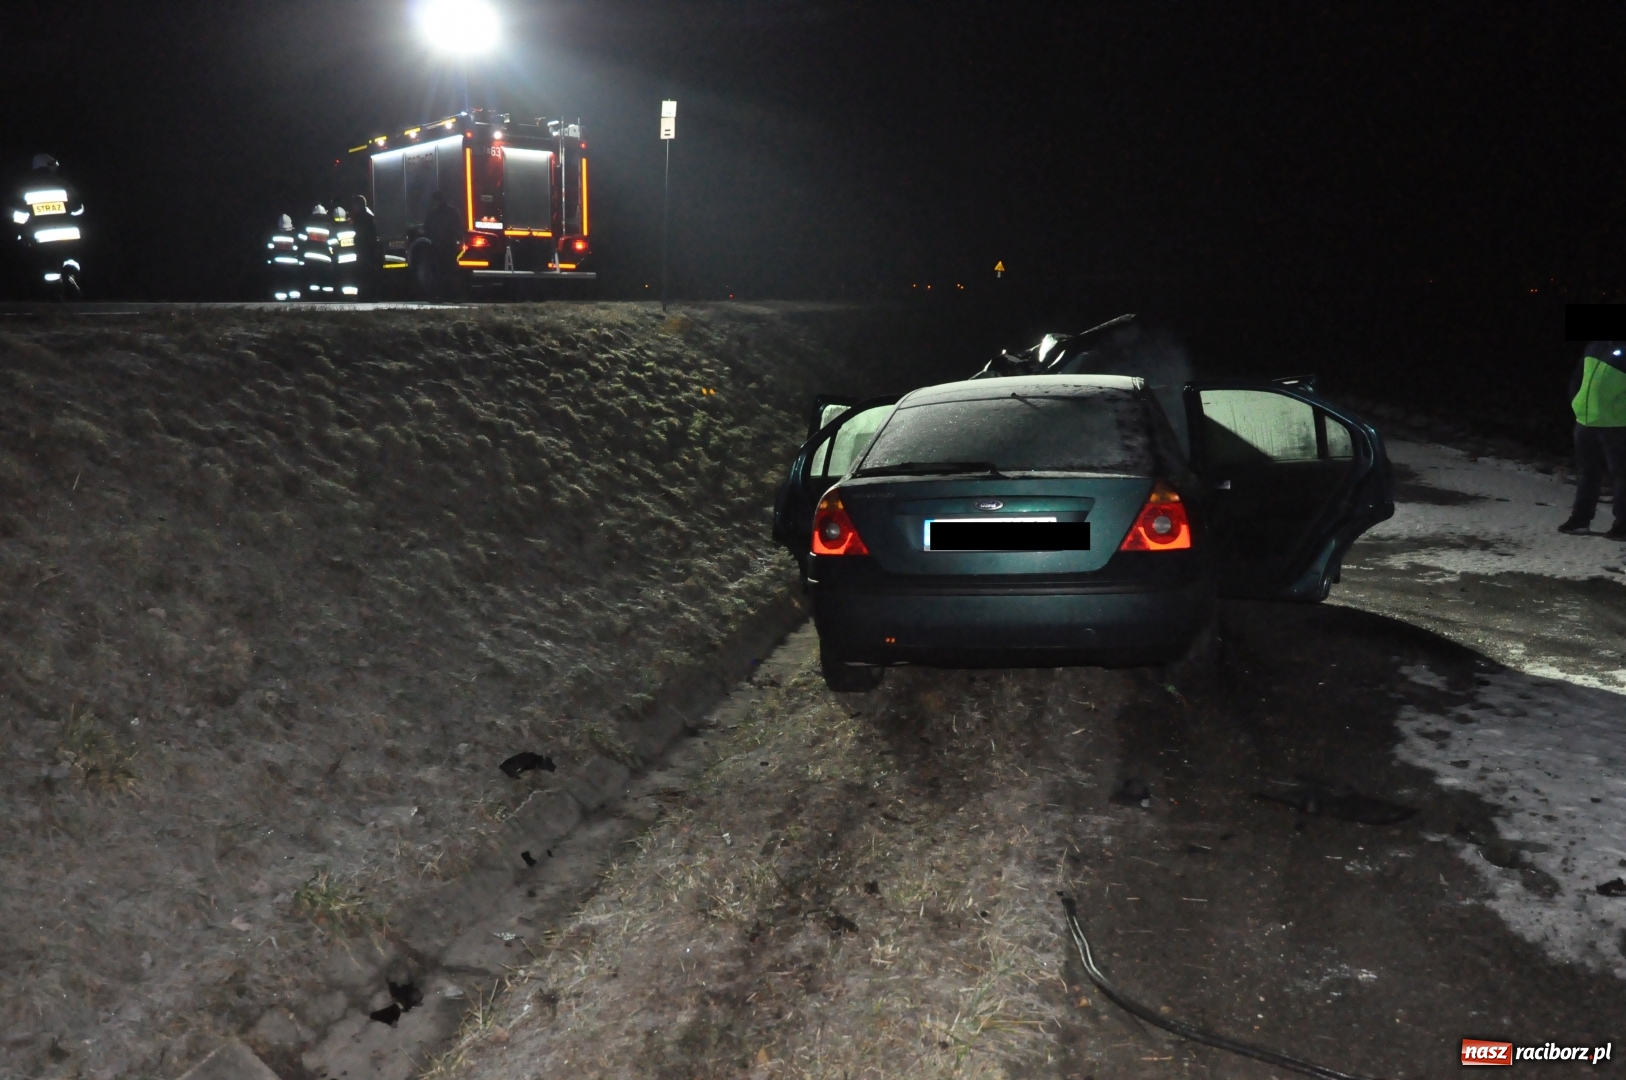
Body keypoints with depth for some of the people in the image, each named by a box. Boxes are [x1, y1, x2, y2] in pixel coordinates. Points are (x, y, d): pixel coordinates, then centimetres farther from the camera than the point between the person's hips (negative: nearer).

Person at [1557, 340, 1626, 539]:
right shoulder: (1596, 346, 10)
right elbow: (1577, 377, 20)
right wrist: (1576, 403, 13)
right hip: (1585, 421, 7)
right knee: (1586, 471, 15)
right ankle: (1581, 518, 25)